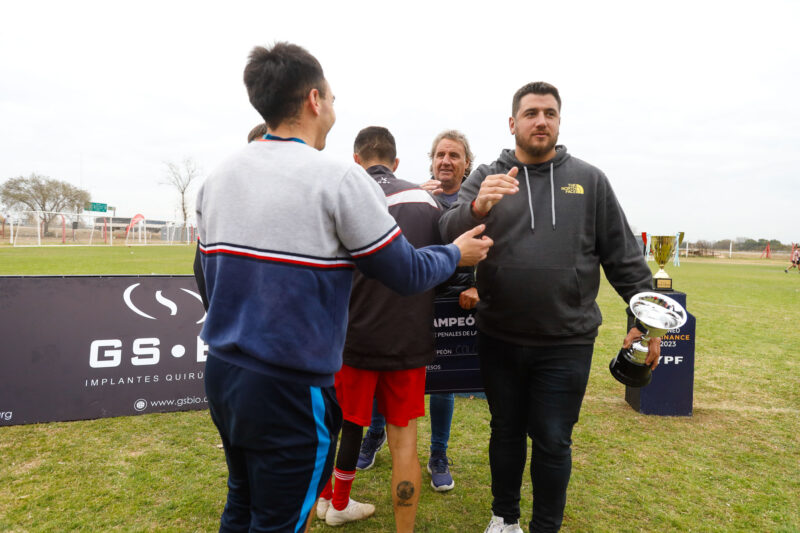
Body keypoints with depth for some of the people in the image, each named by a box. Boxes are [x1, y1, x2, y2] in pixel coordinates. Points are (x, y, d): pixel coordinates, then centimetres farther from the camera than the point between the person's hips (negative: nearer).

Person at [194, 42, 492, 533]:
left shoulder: (218, 178, 5)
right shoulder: (340, 180, -15)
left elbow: (206, 278, 13)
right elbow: (409, 275, -9)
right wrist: (456, 253, 10)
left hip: (222, 373, 7)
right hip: (293, 390, -7)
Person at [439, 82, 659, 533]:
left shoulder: (589, 180, 5)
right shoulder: (486, 178, 3)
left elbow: (624, 257, 6)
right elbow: (449, 233, -13)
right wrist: (477, 208, -34)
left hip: (567, 343, 0)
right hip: (499, 339, 1)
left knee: (553, 441, 10)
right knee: (506, 431, 17)